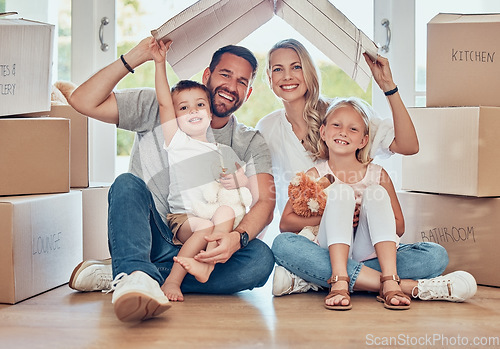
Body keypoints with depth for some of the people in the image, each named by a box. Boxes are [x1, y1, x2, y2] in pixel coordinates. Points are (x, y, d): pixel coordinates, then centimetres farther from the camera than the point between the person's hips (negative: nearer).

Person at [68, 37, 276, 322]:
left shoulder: (251, 144, 9)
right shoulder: (162, 109, 5)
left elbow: (265, 203, -9)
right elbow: (84, 102, -5)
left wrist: (237, 237, -31)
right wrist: (136, 57, -11)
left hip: (200, 251, 1)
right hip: (148, 240, -1)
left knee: (261, 258, -28)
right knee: (127, 184, -27)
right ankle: (137, 274, -56)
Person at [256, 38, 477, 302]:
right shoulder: (267, 129, 6)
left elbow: (408, 146, -8)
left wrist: (389, 87, -17)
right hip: (310, 243, -1)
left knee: (435, 255, -24)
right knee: (283, 245, -37)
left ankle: (308, 281, -30)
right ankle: (412, 287, -37)